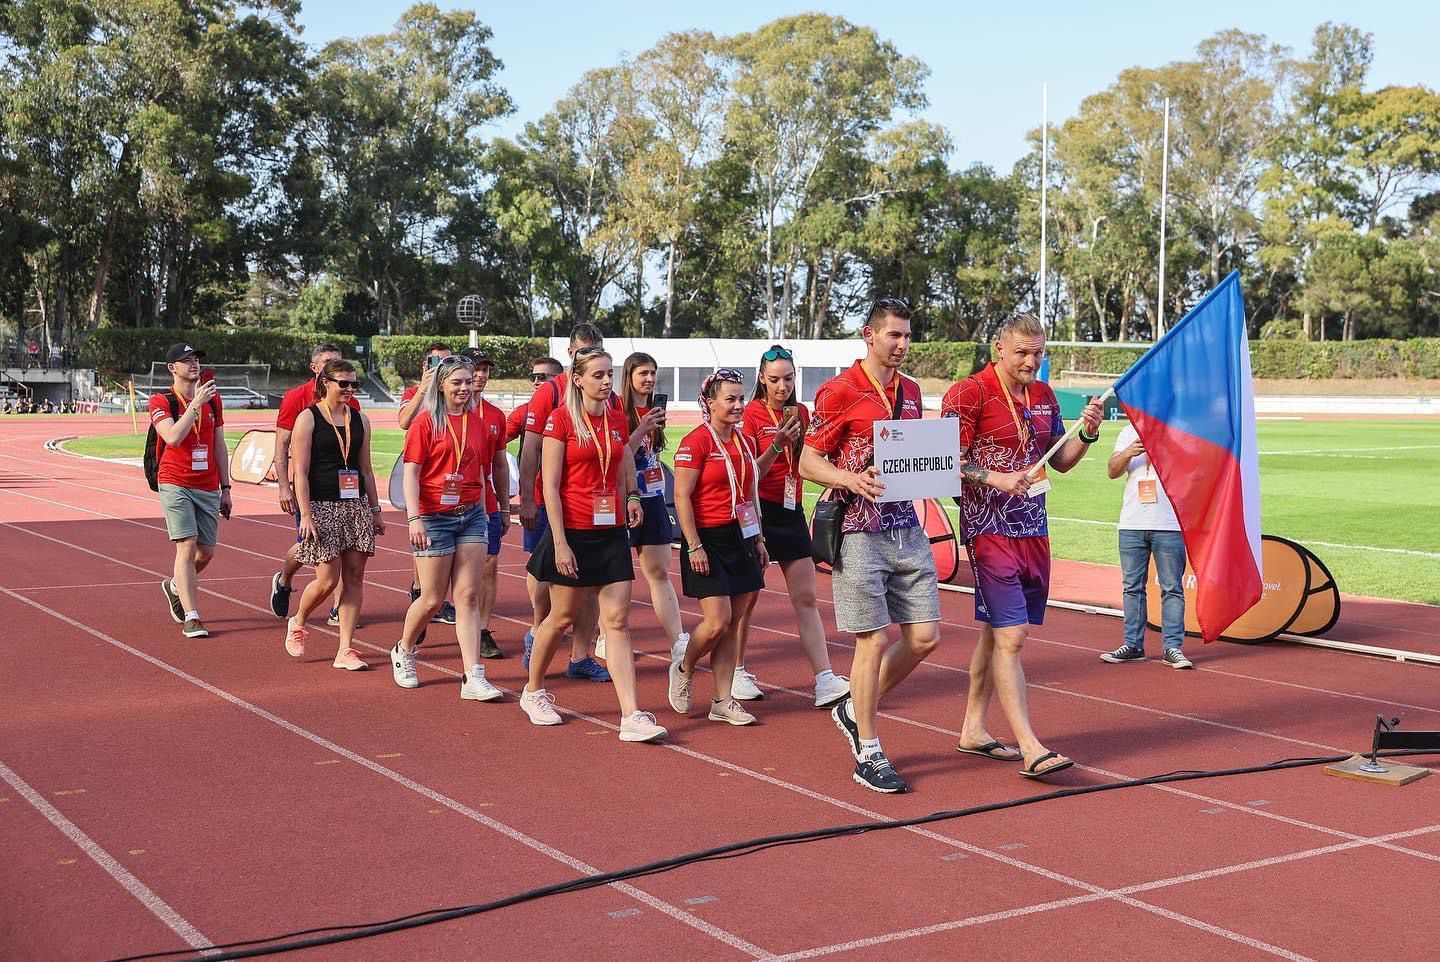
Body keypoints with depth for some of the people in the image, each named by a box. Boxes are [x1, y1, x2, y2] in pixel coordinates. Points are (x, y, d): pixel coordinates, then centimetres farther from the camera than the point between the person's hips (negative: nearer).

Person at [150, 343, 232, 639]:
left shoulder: (213, 400, 12)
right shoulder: (160, 401, -3)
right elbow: (173, 437, -20)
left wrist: (226, 488, 12)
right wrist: (196, 403, -22)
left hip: (208, 488, 5)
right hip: (176, 485, -5)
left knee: (206, 552, 7)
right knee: (187, 547, -12)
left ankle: (175, 586, 37)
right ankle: (191, 618, -9)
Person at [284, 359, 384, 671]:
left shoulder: (359, 420, 11)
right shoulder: (308, 418, -4)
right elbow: (300, 472, -8)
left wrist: (375, 509, 14)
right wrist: (305, 514, -15)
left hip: (357, 505, 5)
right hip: (322, 507, -5)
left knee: (354, 576, 1)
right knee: (328, 579, -6)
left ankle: (345, 650, 6)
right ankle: (297, 623, 24)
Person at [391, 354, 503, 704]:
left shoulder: (476, 423, 9)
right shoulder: (425, 422, -6)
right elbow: (410, 473, -9)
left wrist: (483, 511, 16)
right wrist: (414, 519, -17)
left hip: (471, 515, 4)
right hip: (434, 517, -4)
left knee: (468, 596, 0)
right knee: (433, 599, 3)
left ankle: (473, 678, -3)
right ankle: (403, 652, 31)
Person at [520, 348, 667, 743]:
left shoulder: (617, 420, 9)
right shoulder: (560, 419, -8)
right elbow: (550, 485, -11)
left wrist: (630, 498, 4)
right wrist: (560, 542, -15)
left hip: (611, 532, 5)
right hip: (572, 532, -5)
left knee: (618, 621, -1)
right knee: (562, 617, 8)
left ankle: (632, 717, -5)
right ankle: (533, 692, 32)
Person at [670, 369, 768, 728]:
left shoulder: (744, 442, 12)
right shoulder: (696, 442, -10)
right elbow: (681, 498, -12)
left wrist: (759, 539, 17)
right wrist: (694, 546, -16)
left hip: (741, 539, 7)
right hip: (708, 540, -7)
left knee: (732, 625, 6)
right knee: (717, 623, -10)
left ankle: (723, 701, 12)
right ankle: (684, 668, 18)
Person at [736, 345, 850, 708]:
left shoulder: (801, 412, 8)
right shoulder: (752, 414, -7)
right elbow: (750, 474, -10)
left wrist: (802, 440, -5)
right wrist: (777, 445, -24)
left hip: (792, 512, 5)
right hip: (758, 511, -5)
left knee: (806, 599, -1)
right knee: (746, 597, 5)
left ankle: (825, 681, -6)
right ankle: (737, 673, 20)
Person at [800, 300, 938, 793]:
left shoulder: (910, 391, 14)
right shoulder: (840, 391, -7)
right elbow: (808, 462, -6)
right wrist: (851, 479, -24)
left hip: (906, 527, 7)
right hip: (859, 531, -7)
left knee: (925, 637, 6)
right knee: (874, 640, -4)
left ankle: (856, 709, 28)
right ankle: (868, 756, 10)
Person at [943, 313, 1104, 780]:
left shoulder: (1043, 395, 12)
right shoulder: (968, 394, -9)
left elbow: (1061, 461, 18)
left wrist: (1087, 434, 0)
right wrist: (995, 478, -25)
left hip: (1033, 528, 7)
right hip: (990, 528, -7)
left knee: (994, 632, 15)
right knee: (1010, 636, -11)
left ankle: (973, 729, 25)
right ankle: (1030, 748, -12)